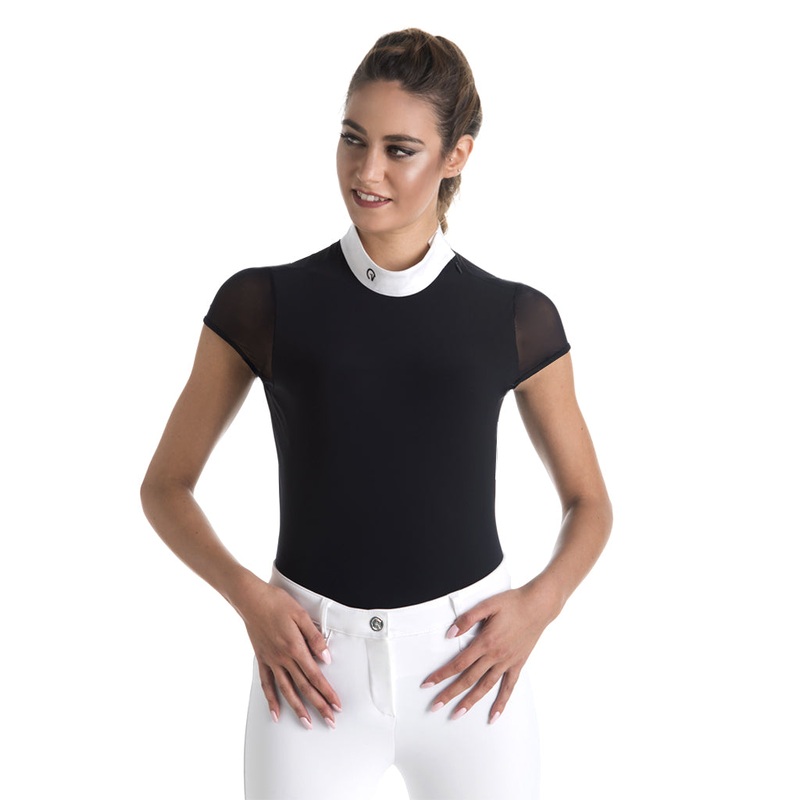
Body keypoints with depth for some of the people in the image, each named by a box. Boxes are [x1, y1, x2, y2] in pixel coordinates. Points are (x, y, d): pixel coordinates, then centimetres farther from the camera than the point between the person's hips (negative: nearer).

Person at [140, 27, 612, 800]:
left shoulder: (516, 318, 1)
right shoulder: (261, 303, 0)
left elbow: (589, 504, 12)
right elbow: (165, 486, 7)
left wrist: (540, 603, -7)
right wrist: (251, 599, -9)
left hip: (467, 662, 1)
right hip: (313, 663, 0)